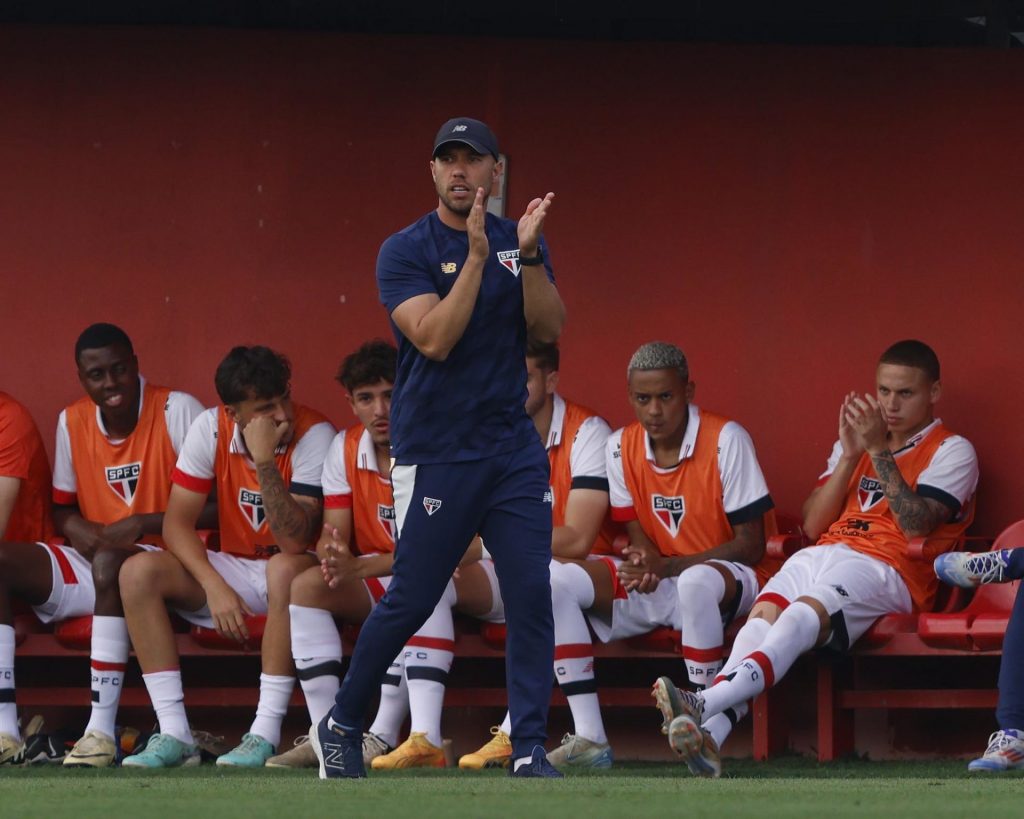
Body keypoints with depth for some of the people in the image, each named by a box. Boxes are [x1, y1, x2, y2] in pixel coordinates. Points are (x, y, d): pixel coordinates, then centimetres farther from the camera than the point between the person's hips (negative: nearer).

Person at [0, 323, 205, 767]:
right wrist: (79, 530, -7)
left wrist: (141, 524, -20)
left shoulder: (178, 411, -10)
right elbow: (62, 507, 18)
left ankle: (102, 730, -39)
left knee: (109, 563, -39)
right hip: (91, 562, 6)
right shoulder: (72, 422, 7)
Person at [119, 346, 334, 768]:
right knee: (138, 572, -20)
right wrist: (214, 586, -23)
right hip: (233, 571, 4)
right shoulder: (210, 428, -8)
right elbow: (177, 521, -9)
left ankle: (265, 733, -36)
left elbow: (295, 543, -27)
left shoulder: (313, 434, -19)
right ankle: (175, 735, -24)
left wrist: (265, 462, -35)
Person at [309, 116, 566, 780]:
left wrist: (528, 256, -18)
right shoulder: (405, 251, -6)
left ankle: (530, 751, -1)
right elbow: (435, 339, -19)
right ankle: (342, 725, 18)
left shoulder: (521, 241, 9)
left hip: (514, 449, 4)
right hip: (435, 456, -4)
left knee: (532, 594, -5)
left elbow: (550, 328, -4)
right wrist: (477, 255, -23)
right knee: (412, 600, -1)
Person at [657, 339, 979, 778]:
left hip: (884, 567, -5)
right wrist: (850, 455, 5)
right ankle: (709, 732, -51)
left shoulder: (952, 452, 9)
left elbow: (915, 526, -9)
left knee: (803, 614, -35)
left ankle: (704, 705, -56)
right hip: (821, 555, 5)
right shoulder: (856, 439, 28)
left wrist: (878, 451, -10)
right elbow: (813, 524, 16)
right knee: (764, 612, -29)